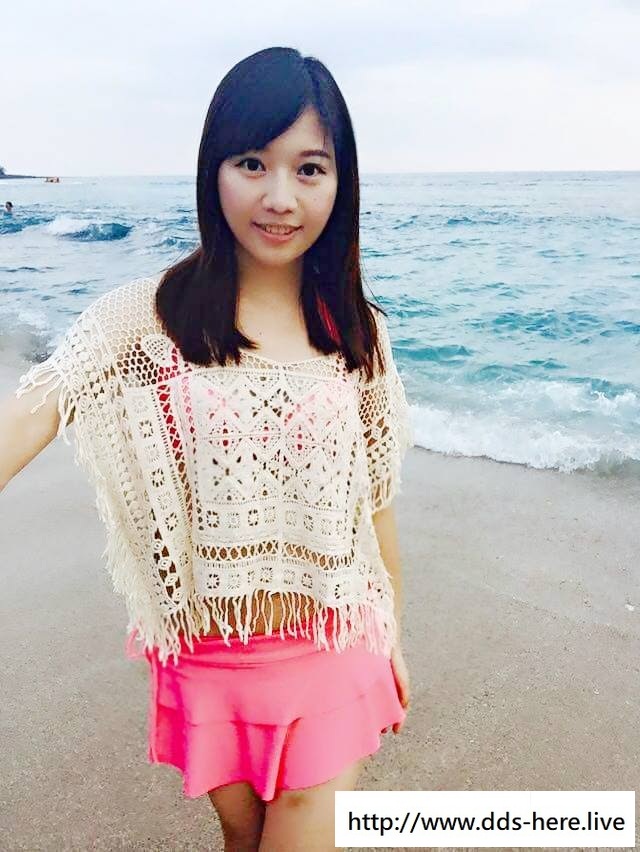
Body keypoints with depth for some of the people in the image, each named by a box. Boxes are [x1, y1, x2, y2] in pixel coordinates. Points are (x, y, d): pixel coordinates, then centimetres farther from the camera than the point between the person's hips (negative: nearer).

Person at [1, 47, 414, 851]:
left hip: (333, 651, 1)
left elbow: (374, 495, 3)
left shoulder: (357, 332, -4)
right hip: (208, 656, 0)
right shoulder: (150, 316, -11)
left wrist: (393, 634, 11)